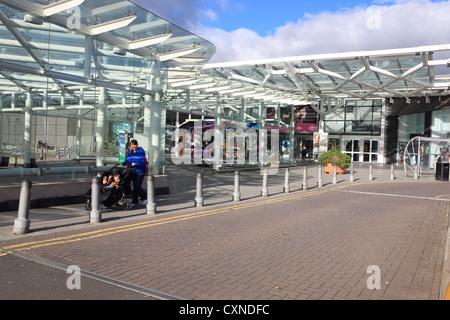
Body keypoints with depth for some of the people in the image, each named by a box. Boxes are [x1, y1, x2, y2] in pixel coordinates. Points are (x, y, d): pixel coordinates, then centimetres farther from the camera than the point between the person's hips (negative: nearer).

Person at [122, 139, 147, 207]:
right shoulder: (130, 152, 14)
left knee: (137, 186, -11)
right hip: (133, 171, 6)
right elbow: (127, 160, 12)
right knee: (134, 186, 6)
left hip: (140, 171, -6)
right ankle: (135, 202, 13)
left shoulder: (141, 151, -6)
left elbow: (142, 161, -15)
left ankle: (144, 198, 12)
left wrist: (136, 163, -31)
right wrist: (124, 163, -9)